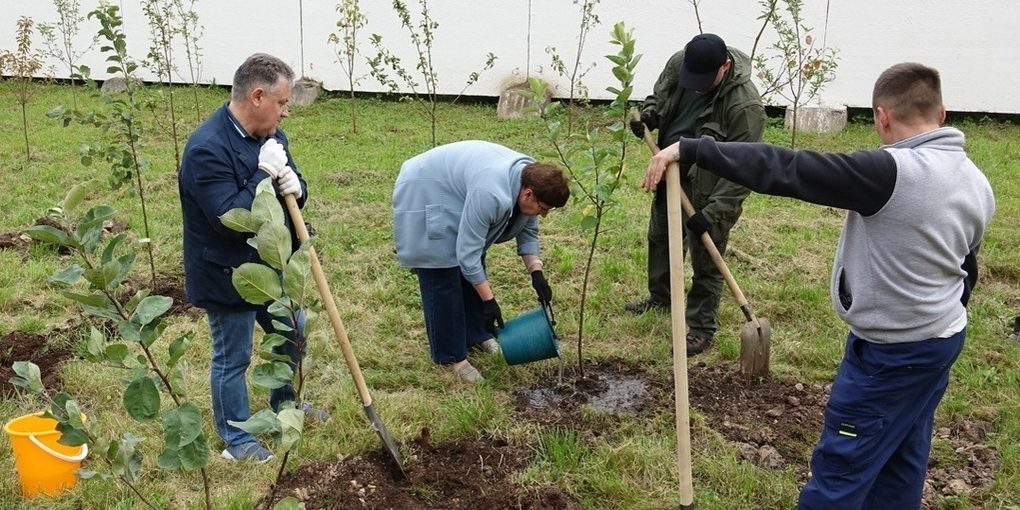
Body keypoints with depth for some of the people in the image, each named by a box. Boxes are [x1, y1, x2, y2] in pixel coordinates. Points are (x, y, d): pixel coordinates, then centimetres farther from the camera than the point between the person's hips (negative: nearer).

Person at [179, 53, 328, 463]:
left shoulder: (270, 135, 1)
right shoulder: (207, 149, -26)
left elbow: (291, 189, 8)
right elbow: (231, 218, -31)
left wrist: (295, 188, -16)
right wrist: (265, 174, -28)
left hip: (268, 266, 9)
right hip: (226, 274, -9)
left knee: (292, 333, 23)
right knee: (232, 358, 8)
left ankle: (284, 403, 48)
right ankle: (236, 439, 27)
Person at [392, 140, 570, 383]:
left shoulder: (531, 177, -11)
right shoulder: (491, 194, -37)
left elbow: (527, 229, 2)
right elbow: (467, 253, -31)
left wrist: (536, 273, -7)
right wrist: (488, 300, -26)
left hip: (456, 196, 9)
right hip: (424, 198, -9)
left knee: (474, 271, 11)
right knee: (444, 280, -6)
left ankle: (477, 335, 25)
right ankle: (450, 356, 5)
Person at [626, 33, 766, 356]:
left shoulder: (745, 105, -30)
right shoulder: (678, 63, -11)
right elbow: (658, 96, 11)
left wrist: (713, 213, -30)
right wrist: (648, 114, -12)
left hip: (708, 189, -7)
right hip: (672, 173, 7)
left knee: (705, 261, 1)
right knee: (660, 237, 24)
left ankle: (701, 329, 16)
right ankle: (660, 296, 48)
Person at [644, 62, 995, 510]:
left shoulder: (891, 172, -26)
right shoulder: (976, 183, 2)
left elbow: (785, 170, -30)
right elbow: (965, 269, 13)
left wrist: (689, 149, -28)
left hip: (890, 352, -9)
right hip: (944, 338, 9)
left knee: (840, 466, 5)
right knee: (901, 461, 21)